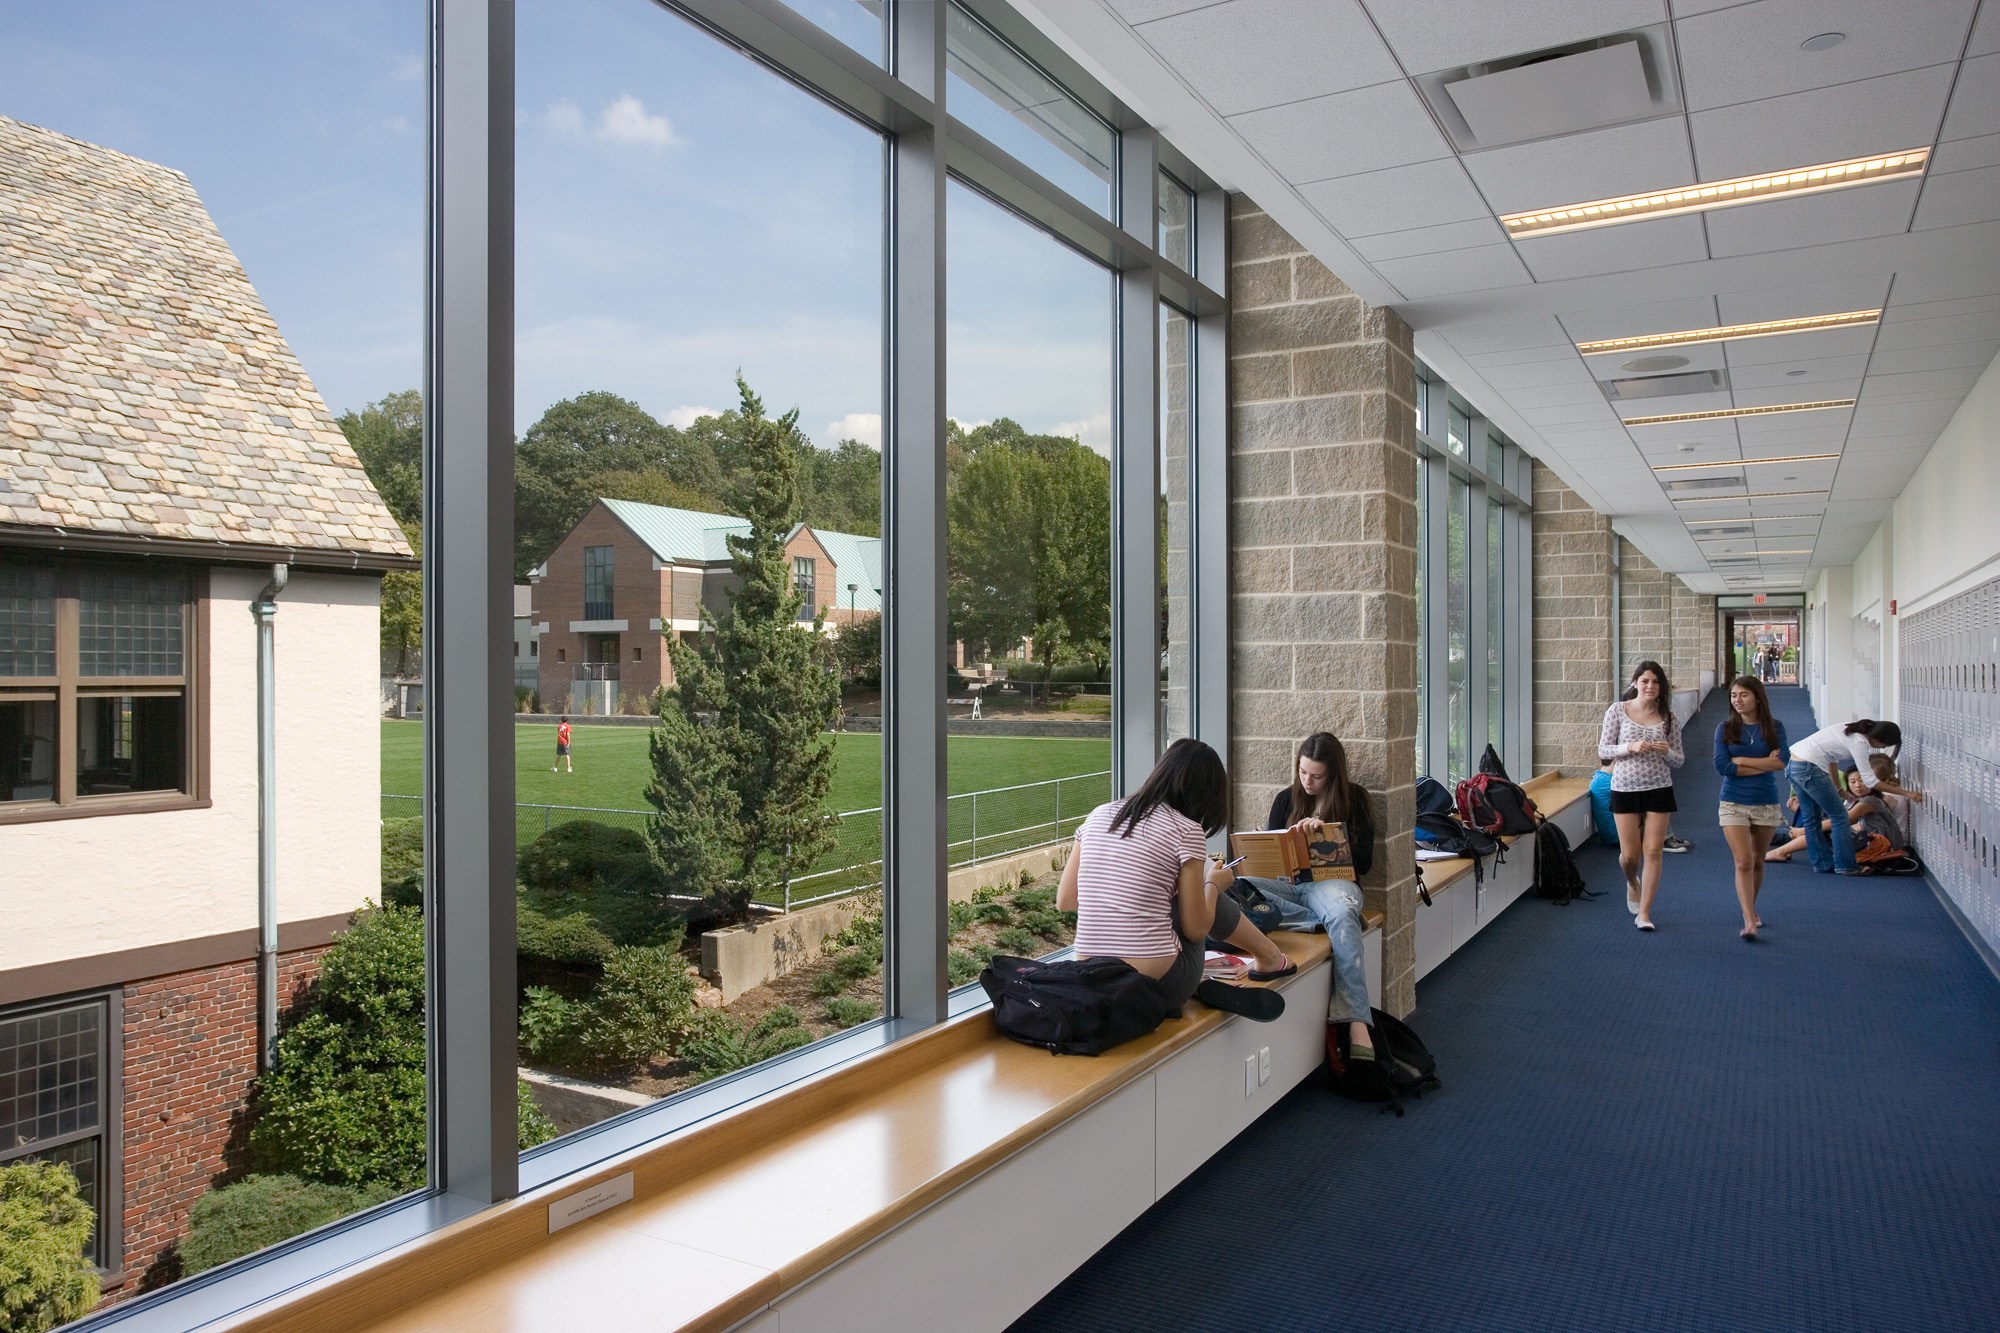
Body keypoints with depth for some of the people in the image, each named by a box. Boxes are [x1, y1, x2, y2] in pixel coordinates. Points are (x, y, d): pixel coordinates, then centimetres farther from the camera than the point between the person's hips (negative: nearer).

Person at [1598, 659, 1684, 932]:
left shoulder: (1667, 716, 3)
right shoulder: (1618, 711, -2)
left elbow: (1679, 760, 7)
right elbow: (1603, 750, -3)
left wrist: (1666, 751, -15)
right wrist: (1631, 747, -19)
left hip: (1659, 790, 1)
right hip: (1625, 789, -1)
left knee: (1653, 852, -2)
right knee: (1630, 854, 3)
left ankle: (1644, 913, 6)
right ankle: (1632, 884, 39)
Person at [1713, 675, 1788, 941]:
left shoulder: (1774, 727, 1)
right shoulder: (1725, 728, -1)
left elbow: (1783, 761, -14)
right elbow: (1722, 766, -12)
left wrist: (1740, 760, -15)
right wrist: (1765, 764, -12)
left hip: (1766, 804, 2)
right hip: (1734, 804, -2)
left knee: (1757, 861, 14)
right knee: (1743, 862, -11)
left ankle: (1751, 909, 35)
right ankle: (1749, 921, -13)